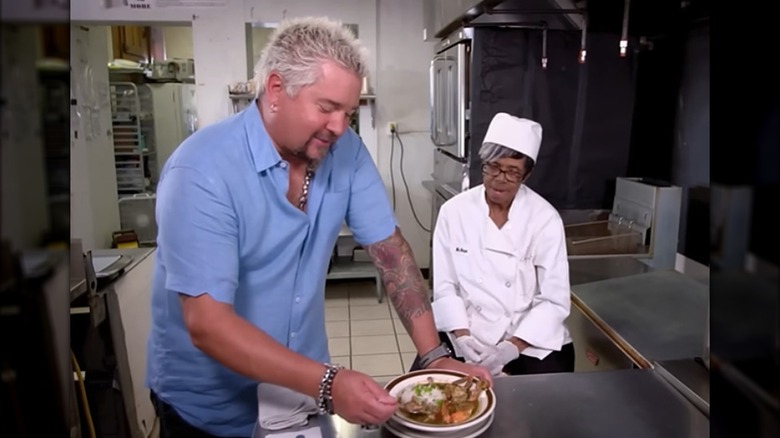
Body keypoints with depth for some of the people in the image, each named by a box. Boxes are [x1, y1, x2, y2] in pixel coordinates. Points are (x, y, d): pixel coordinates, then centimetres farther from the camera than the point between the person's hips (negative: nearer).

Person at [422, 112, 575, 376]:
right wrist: (462, 337, -16)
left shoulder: (545, 219, -8)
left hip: (530, 336, 0)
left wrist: (512, 347, -19)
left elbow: (555, 300, -9)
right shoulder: (454, 211, -5)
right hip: (465, 331, 1)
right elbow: (444, 285, -2)